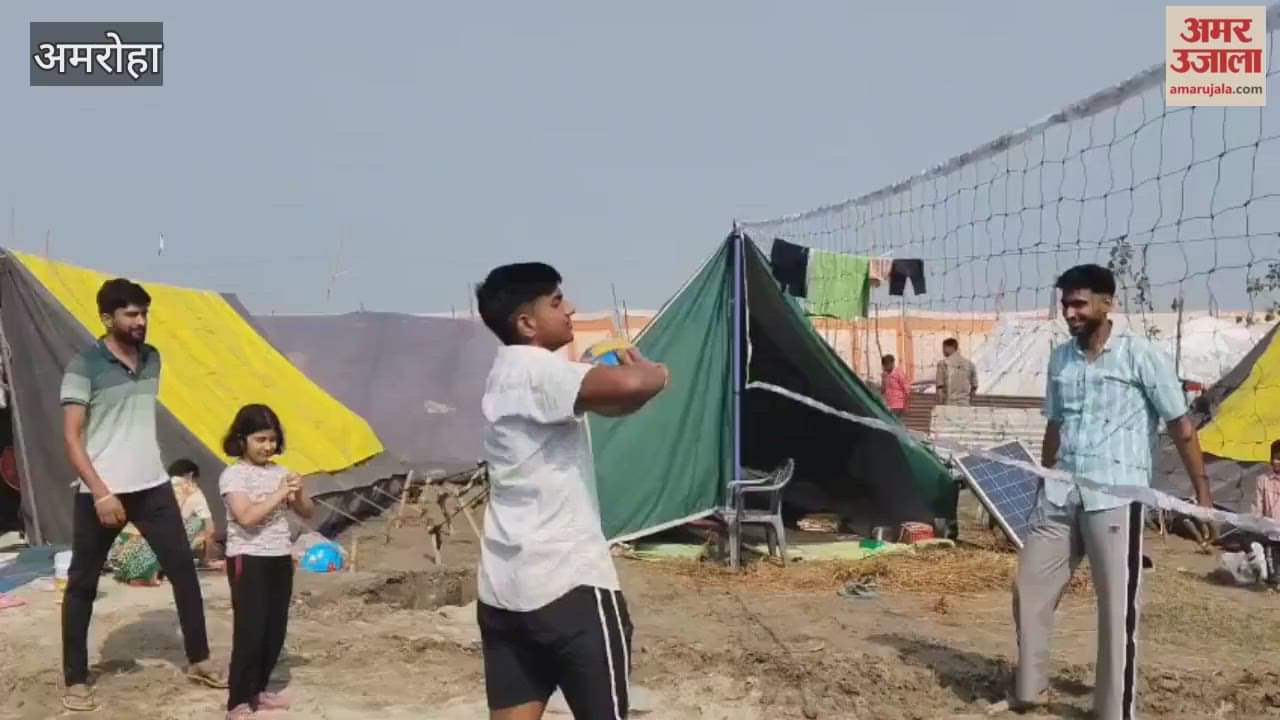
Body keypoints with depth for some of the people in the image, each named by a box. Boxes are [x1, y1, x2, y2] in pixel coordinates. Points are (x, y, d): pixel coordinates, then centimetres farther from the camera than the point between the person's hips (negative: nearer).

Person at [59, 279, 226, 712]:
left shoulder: (152, 359, 7)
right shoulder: (84, 367, -11)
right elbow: (71, 437, -14)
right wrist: (100, 492, -21)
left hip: (152, 485, 5)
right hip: (101, 492, -5)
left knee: (182, 567, 5)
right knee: (83, 584, 7)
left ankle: (198, 661, 16)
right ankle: (76, 680, 18)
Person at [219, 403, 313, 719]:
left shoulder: (279, 472, 9)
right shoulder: (233, 475, -9)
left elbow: (308, 513, 12)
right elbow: (247, 517, -23)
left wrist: (298, 494, -7)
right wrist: (279, 494, -19)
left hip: (280, 559, 7)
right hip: (249, 560, -6)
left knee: (275, 631, 11)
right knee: (250, 631, -7)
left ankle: (258, 691, 25)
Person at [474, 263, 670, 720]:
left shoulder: (508, 374, 16)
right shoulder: (535, 369, -15)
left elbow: (604, 401, 25)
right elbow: (627, 384, -32)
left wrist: (635, 374, 7)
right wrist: (653, 374, -10)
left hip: (504, 586, 9)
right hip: (569, 582, -9)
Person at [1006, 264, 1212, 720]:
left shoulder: (1140, 355, -5)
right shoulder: (1060, 358, 12)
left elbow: (1180, 426, -3)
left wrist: (1203, 494, -7)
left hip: (1116, 496, -6)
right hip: (1060, 495, 6)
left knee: (1117, 606, -1)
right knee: (1028, 588, 9)